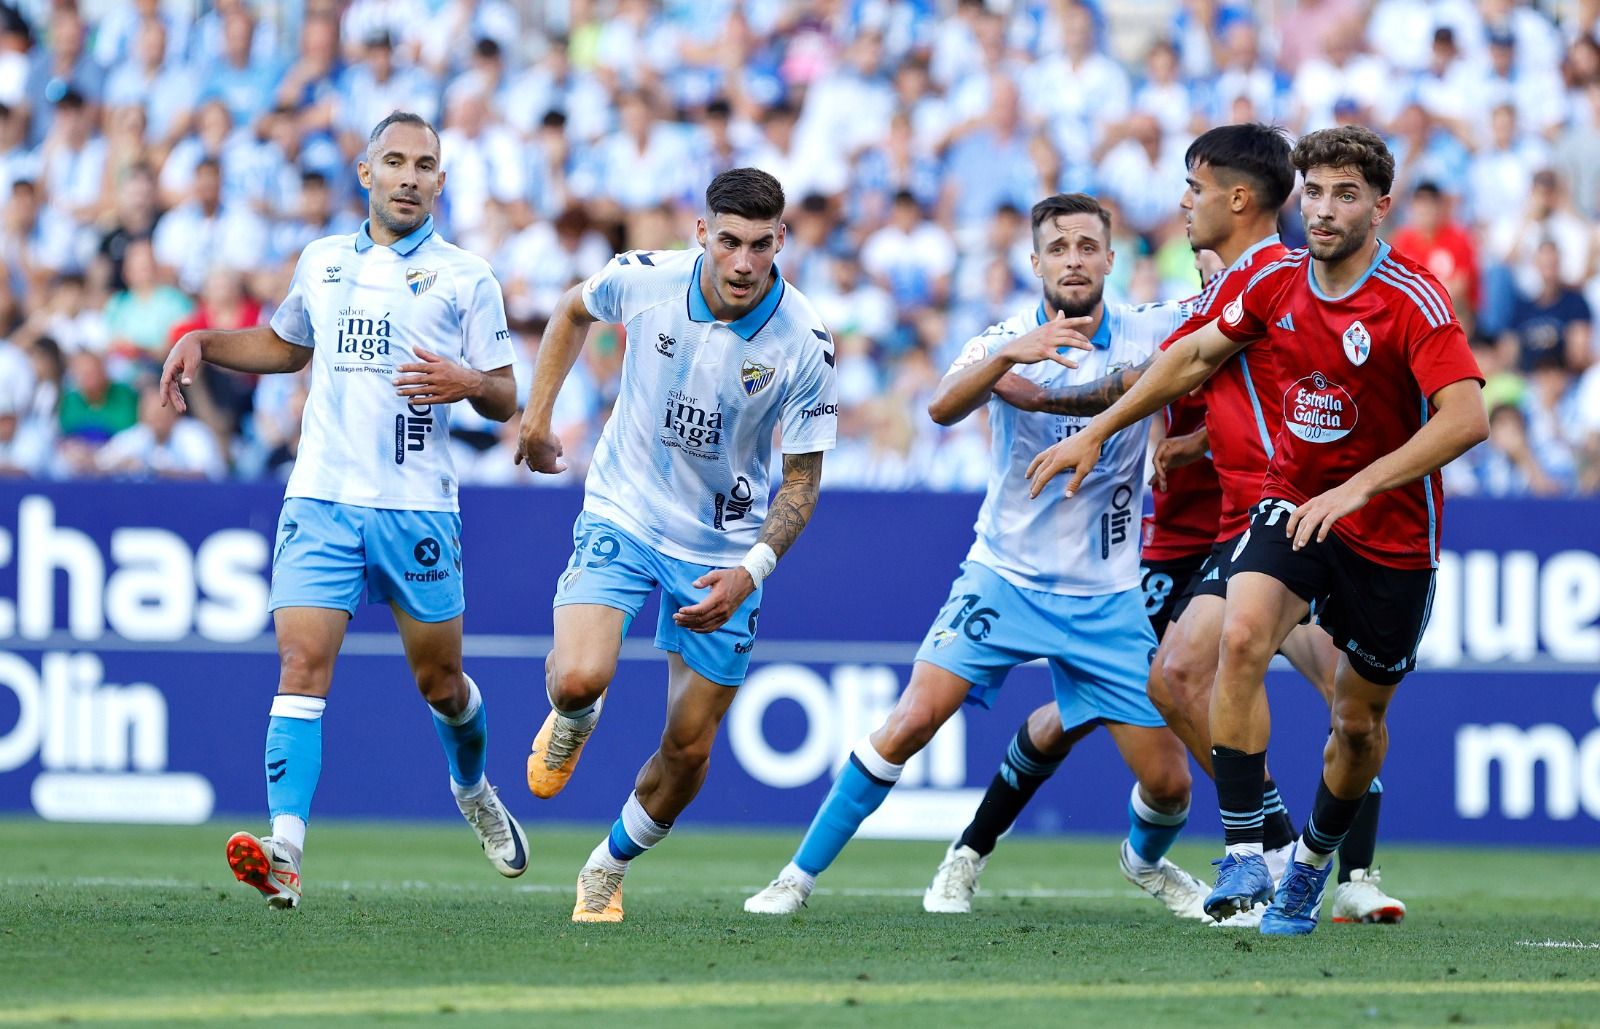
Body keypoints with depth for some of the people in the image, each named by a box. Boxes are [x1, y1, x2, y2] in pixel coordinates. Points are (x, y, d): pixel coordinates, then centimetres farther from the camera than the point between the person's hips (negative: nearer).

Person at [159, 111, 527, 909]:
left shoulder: (465, 277, 3)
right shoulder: (322, 262, 13)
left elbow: (505, 398, 5)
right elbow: (286, 346, 32)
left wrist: (469, 382, -17)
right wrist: (202, 343, 16)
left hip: (418, 507, -1)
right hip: (321, 499, 1)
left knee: (437, 678, 10)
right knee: (302, 666, -15)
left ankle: (474, 789, 43)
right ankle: (285, 852, -25)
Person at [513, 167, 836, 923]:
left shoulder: (804, 343, -19)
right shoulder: (643, 279, -16)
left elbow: (802, 476, -10)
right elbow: (573, 312, 10)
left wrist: (751, 571, -23)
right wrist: (536, 415, 8)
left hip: (722, 550, 0)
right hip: (622, 514, 0)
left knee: (688, 750, 4)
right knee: (577, 678, -24)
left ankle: (607, 870, 31)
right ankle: (573, 720, 15)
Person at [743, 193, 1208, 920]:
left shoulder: (1148, 333, -5)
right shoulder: (1008, 339, -8)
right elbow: (943, 407, -26)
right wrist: (1009, 354, -44)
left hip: (1109, 599, 1)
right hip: (1005, 578, -1)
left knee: (1167, 783, -1)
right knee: (913, 720, -18)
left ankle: (1147, 861, 35)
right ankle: (802, 873, -5)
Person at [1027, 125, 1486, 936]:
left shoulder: (1413, 301, -21)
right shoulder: (1279, 281, -4)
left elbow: (1466, 418, -32)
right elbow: (1198, 355, 14)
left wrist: (1358, 488, -39)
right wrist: (1097, 431, 14)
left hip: (1390, 533, -3)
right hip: (1292, 501, 3)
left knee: (1358, 721, 10)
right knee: (1242, 635, -27)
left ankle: (1313, 862, 39)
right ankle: (1242, 854, -25)